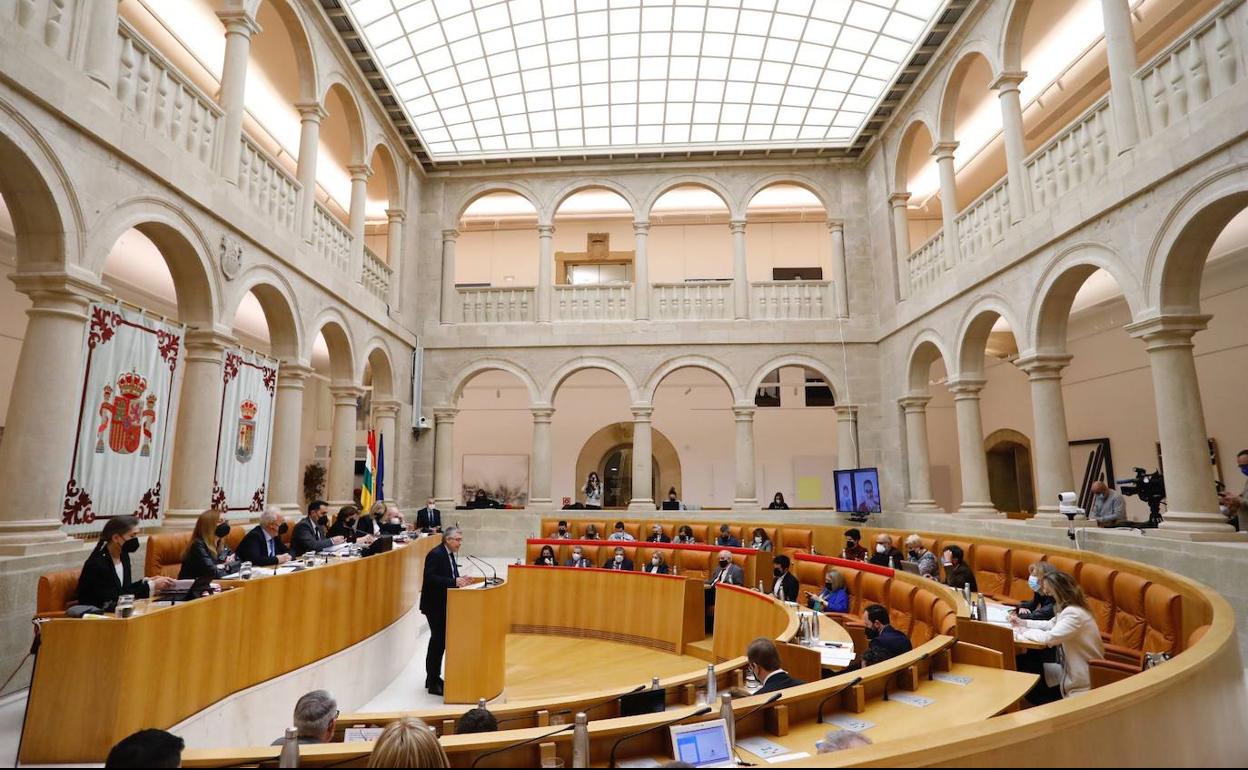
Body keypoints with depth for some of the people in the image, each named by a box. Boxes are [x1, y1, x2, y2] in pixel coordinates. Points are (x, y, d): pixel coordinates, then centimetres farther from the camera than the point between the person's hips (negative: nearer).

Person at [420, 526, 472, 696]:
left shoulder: (449, 554, 9)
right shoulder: (435, 554, -18)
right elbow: (430, 578, -27)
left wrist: (460, 580, -4)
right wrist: (454, 582, -30)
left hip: (443, 605, 9)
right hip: (434, 605, -9)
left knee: (440, 641, 15)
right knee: (438, 641, -4)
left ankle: (433, 678, 26)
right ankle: (433, 683, 7)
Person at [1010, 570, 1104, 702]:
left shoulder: (1074, 614, -29)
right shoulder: (1070, 608, 3)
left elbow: (1049, 637, -34)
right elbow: (1051, 624, 17)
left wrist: (1023, 631, -17)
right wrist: (1023, 622, 7)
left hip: (1084, 676, -9)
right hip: (1074, 666, 9)